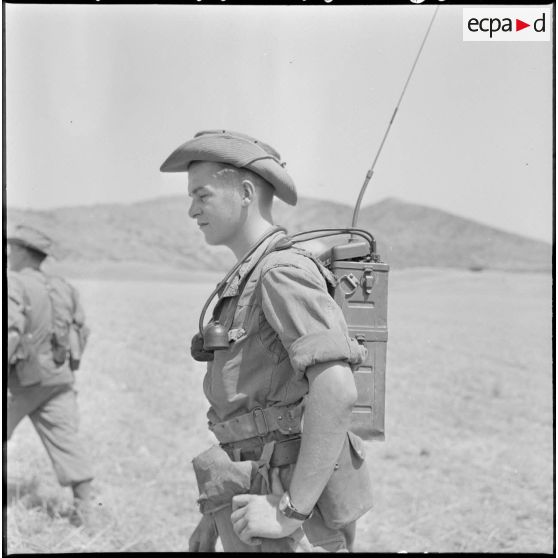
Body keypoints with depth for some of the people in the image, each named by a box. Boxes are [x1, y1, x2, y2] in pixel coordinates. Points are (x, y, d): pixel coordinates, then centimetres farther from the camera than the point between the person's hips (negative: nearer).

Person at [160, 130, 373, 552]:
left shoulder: (285, 272, -15)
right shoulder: (250, 284, 17)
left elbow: (336, 393, -26)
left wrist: (291, 511, -24)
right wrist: (216, 513, 20)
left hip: (296, 521, -10)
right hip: (263, 501, 10)